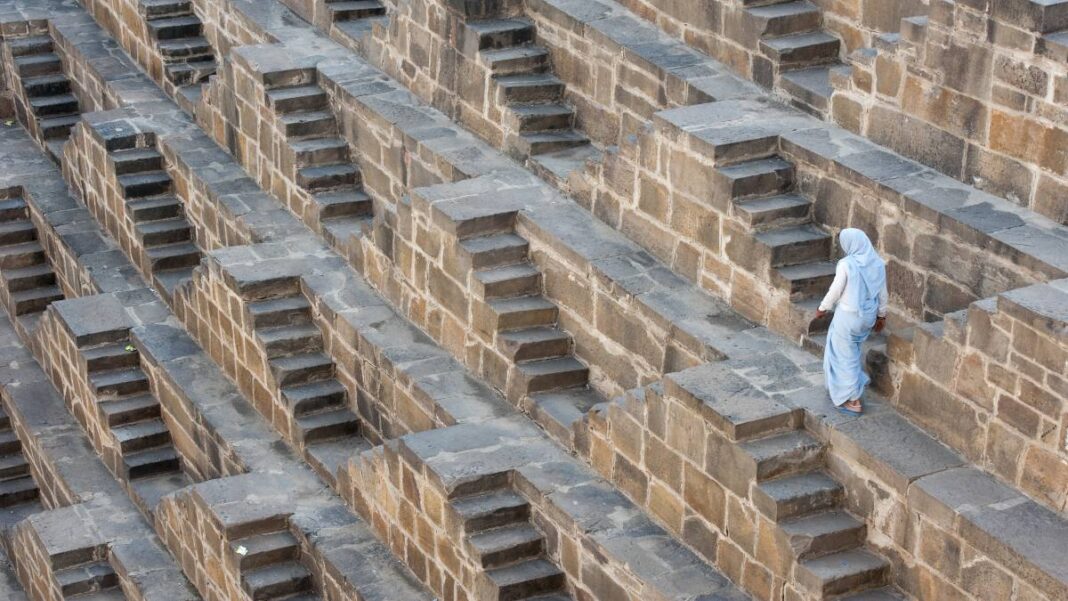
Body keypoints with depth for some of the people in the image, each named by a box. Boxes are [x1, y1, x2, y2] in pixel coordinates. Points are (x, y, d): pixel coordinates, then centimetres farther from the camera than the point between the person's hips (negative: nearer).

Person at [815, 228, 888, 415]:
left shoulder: (846, 264, -23)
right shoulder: (878, 263, -5)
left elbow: (835, 291, -14)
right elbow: (882, 293, 4)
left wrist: (823, 308, 3)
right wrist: (881, 315, 18)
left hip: (849, 315, -6)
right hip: (869, 315, 6)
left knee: (846, 355, 9)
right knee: (852, 349, 30)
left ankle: (853, 401, 13)